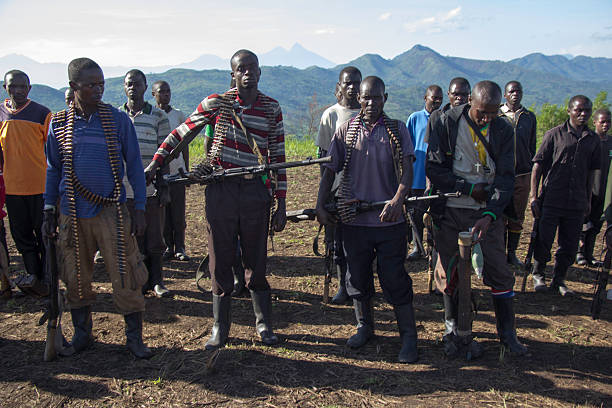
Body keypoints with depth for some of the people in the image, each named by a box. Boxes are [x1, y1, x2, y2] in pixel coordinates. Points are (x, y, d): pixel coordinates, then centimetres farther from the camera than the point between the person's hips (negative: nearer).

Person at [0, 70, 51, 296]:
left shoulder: (42, 114, -6)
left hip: (40, 184, -4)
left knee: (44, 234, 3)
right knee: (21, 236, 9)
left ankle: (44, 278, 11)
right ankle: (33, 275, 19)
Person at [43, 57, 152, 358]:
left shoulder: (119, 120, 0)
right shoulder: (59, 123, 4)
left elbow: (134, 165, 3)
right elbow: (53, 169, 11)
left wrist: (139, 208, -2)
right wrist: (49, 212, 8)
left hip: (111, 211, -2)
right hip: (72, 215, 2)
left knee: (126, 277, -2)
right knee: (76, 278, 11)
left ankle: (134, 338, 13)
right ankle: (82, 334, 29)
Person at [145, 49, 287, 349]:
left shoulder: (272, 109, 4)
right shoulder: (215, 103, 2)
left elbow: (278, 158, 5)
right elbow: (180, 133, 10)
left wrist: (281, 205, 3)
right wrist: (155, 163, 4)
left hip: (256, 191, 0)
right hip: (219, 190, 0)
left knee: (256, 260, 6)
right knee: (220, 259, 6)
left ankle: (263, 324, 23)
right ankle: (220, 327, 20)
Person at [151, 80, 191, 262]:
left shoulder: (179, 115, 9)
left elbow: (184, 145, 12)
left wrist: (186, 170, 8)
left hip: (176, 170, 0)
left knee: (178, 212, 0)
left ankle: (179, 248, 7)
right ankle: (167, 247, 12)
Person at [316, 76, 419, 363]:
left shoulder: (397, 130, 2)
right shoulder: (345, 130, 6)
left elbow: (406, 169, -8)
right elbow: (330, 170, 6)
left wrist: (398, 199, -26)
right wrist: (320, 205, -3)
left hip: (389, 219, -2)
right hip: (353, 220, 2)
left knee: (395, 278, 1)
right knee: (357, 276, 13)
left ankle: (409, 337, 16)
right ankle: (364, 327, 33)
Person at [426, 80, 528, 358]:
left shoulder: (502, 130, 0)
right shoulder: (444, 123, -7)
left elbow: (505, 176, -6)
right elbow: (433, 168, -9)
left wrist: (490, 214, -19)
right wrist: (470, 188, -13)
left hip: (487, 213, 2)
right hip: (449, 212, -1)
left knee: (499, 272, 5)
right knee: (451, 274, 7)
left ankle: (507, 333, 22)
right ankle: (453, 331, 24)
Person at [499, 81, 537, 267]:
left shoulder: (530, 117, 11)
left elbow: (532, 146, 17)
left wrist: (531, 169, 13)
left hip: (522, 175, 3)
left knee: (517, 217, 9)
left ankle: (511, 253, 20)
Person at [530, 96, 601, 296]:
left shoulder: (593, 140, 9)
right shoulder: (554, 134, -3)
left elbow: (591, 172, 17)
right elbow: (538, 165, -3)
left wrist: (588, 200, 16)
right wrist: (534, 196, -7)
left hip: (576, 203, 4)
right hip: (551, 201, -3)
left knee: (569, 246, 9)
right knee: (543, 241, 3)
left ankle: (559, 279, 25)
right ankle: (538, 274, 25)